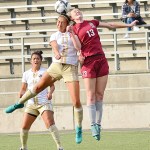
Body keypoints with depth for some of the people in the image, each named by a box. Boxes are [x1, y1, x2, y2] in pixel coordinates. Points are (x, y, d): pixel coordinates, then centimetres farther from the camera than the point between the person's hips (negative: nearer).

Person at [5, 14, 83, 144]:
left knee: (76, 101, -9)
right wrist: (57, 54, -36)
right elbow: (54, 46, -14)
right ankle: (19, 103, 22)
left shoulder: (73, 34, 7)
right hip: (56, 65, 2)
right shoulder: (54, 36, 8)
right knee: (38, 87, -4)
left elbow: (78, 47, -12)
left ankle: (79, 129, 5)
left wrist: (72, 33, -8)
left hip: (70, 68, -2)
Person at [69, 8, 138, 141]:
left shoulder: (92, 23, 17)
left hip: (101, 60, 4)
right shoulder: (74, 29, 3)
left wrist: (129, 25, 24)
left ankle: (98, 124, 4)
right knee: (91, 96, -6)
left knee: (100, 95, 3)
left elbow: (111, 25, 23)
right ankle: (93, 125, -6)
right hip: (88, 62, -4)